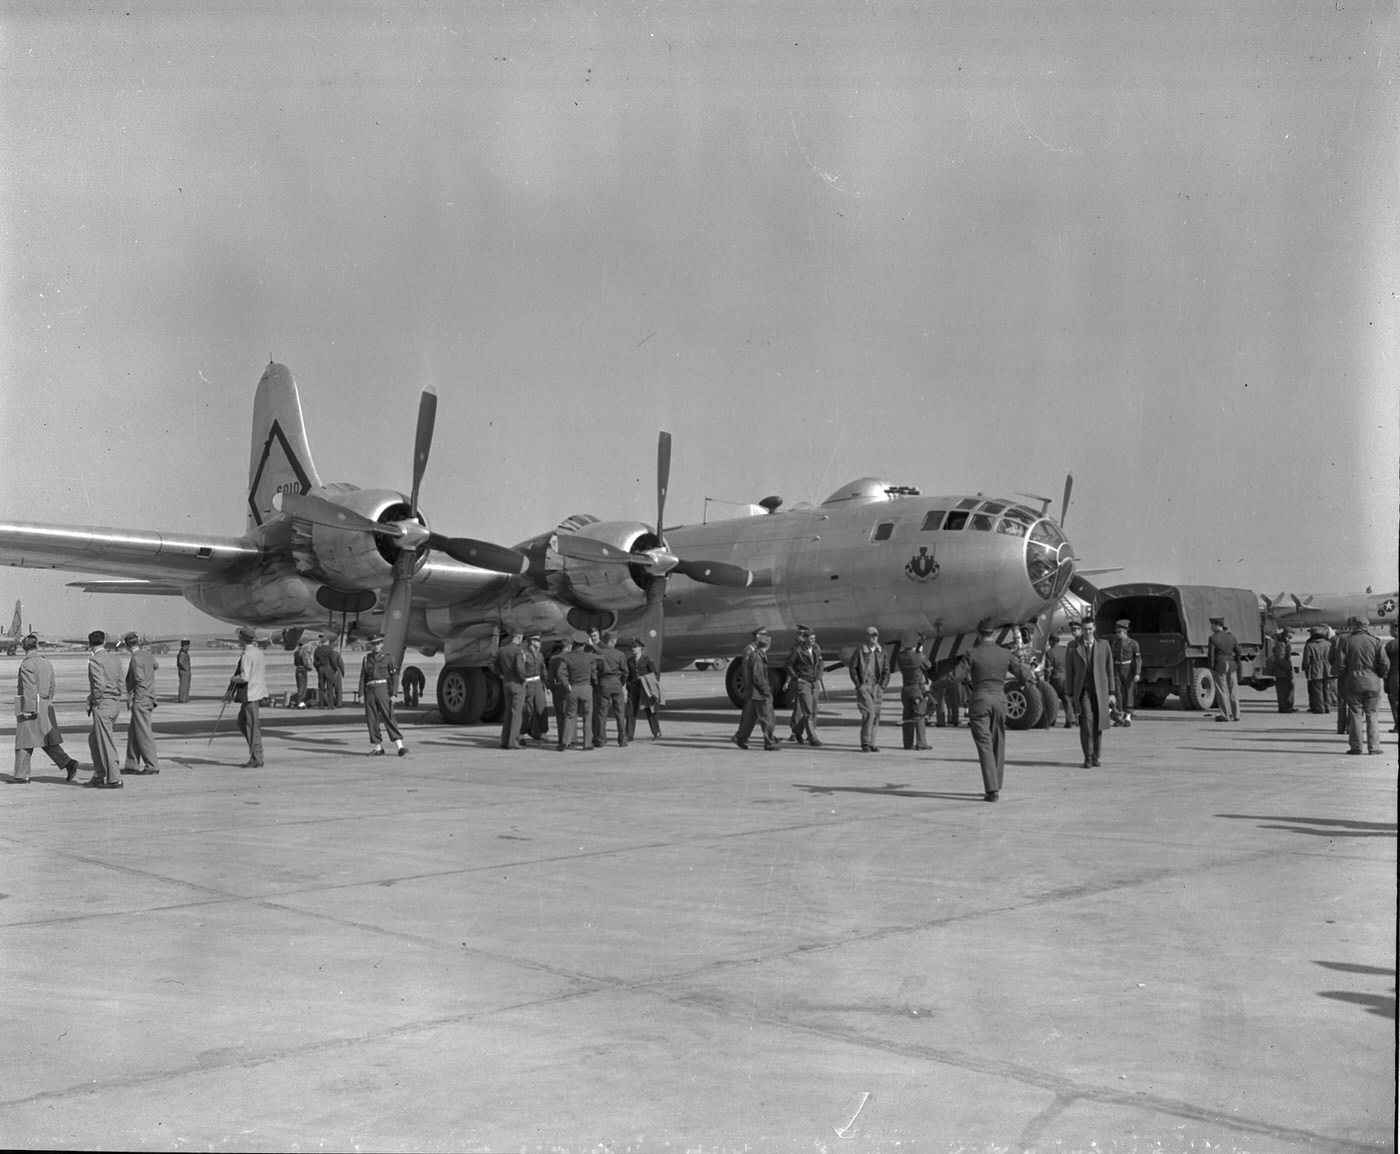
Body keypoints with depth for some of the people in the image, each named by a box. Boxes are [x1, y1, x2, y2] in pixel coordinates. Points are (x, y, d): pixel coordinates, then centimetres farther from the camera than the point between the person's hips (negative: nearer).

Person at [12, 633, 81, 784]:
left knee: (24, 741, 3)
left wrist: (28, 709, -18)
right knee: (47, 741, 10)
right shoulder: (47, 663, 9)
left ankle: (21, 775, 9)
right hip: (46, 708, 7)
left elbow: (29, 688, -18)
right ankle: (68, 763, -4)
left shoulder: (26, 665, -13)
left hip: (31, 707, -7)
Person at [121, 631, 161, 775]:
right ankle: (131, 765, 19)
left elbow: (141, 681, -20)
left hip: (140, 700, -9)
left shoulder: (136, 658, -16)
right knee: (133, 732, 15)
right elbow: (156, 665, 32)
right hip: (149, 698, 9)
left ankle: (152, 766, -3)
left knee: (144, 734, -5)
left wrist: (134, 699, -14)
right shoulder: (148, 655, 10)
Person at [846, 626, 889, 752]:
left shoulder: (882, 653, 10)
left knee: (876, 715, 4)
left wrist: (882, 686, -1)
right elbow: (852, 669, 1)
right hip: (864, 687, -4)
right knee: (868, 712, -16)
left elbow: (886, 671, 10)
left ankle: (873, 743, 11)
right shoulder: (859, 652, -1)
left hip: (877, 688, 4)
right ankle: (865, 743, -10)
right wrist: (859, 685, -4)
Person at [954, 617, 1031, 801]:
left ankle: (991, 789, -12)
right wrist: (1027, 666, 27)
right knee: (998, 744, 16)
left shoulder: (972, 654, -7)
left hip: (979, 701, -3)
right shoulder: (1005, 654, 2)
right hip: (1000, 700, 3)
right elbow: (1024, 675, 6)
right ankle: (996, 787, 23)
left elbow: (957, 676, -9)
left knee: (984, 745, -3)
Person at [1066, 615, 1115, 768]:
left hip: (1100, 690, 2)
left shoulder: (1103, 645, 7)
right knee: (1086, 720, -17)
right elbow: (1069, 672, 6)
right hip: (1082, 690, -1)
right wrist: (1071, 695, 1)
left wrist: (1111, 693, 4)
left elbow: (1109, 670, 8)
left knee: (1098, 724, 5)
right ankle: (1088, 757, -11)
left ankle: (1095, 756, 20)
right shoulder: (1073, 648, 5)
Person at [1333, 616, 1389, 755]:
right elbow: (1385, 663, -4)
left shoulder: (1345, 642, -4)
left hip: (1353, 683, -1)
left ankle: (1356, 747, 5)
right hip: (1372, 683, 1)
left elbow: (1340, 664, -6)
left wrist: (1342, 679, 6)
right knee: (1372, 715, 8)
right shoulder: (1375, 641, 0)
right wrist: (1381, 676, 12)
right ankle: (1374, 747, 6)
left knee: (1355, 715, 6)